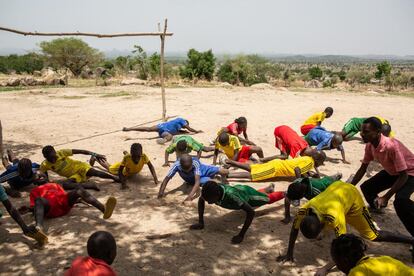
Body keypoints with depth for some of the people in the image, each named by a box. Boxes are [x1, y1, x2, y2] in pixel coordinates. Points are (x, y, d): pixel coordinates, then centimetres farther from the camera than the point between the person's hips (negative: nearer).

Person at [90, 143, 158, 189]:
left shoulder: (144, 156, -42)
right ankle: (95, 158, 49)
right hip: (124, 168, -3)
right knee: (109, 167, 26)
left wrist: (155, 178, -42)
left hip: (134, 171, 3)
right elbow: (120, 171, -37)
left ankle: (125, 153, 61)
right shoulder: (127, 158, -45)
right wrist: (123, 183, -51)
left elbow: (150, 166, -28)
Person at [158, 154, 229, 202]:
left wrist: (190, 195, -64)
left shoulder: (195, 163, -43)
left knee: (225, 172, -5)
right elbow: (167, 178, -37)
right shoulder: (177, 165, -39)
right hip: (192, 180, 1)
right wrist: (161, 191, -53)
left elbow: (197, 181, -50)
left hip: (202, 170, -1)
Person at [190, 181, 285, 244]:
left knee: (269, 198, 26)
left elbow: (251, 212, -49)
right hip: (238, 189, 5)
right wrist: (201, 222, -20)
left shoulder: (231, 195, -52)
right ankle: (269, 188, 69)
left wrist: (241, 235, -50)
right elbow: (201, 200, -14)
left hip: (247, 193, -5)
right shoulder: (212, 191, -36)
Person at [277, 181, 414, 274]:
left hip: (352, 194, -5)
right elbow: (294, 230, -10)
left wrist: (325, 269, -42)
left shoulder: (334, 217, -43)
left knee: (373, 236, -5)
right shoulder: (303, 211, -29)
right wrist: (289, 253, -10)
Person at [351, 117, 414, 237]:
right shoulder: (370, 146, -14)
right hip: (392, 172, 8)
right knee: (366, 187, 5)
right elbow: (362, 169, -1)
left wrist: (386, 197, -35)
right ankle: (376, 206, 36)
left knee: (400, 201, -32)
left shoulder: (391, 146, -38)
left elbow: (403, 176, -32)